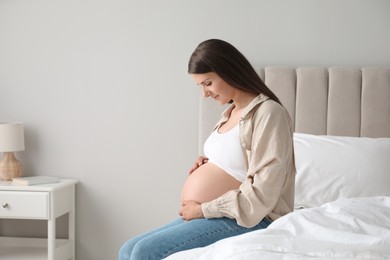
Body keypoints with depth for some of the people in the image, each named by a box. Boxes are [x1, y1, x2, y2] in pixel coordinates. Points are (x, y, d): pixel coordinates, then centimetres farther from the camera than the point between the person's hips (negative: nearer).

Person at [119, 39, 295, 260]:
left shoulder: (268, 113, -15)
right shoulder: (232, 113, 14)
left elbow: (260, 195, -20)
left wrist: (203, 209, -14)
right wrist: (207, 164, 7)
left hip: (247, 220, -10)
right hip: (218, 216, 10)